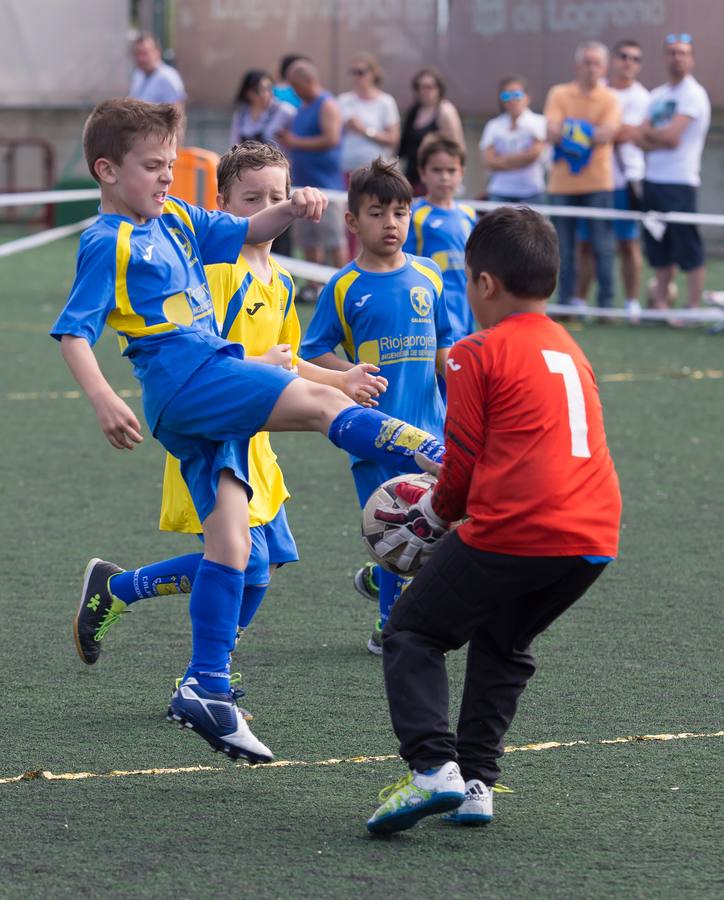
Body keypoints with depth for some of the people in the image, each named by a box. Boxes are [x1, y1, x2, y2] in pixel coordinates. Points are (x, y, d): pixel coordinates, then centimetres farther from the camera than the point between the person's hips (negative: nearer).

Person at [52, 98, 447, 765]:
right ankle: (447, 460, -26)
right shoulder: (108, 243, -6)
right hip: (185, 379, -9)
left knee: (230, 540, 3)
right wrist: (103, 399, -28)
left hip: (213, 396, 9)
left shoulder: (176, 218, 18)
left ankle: (207, 686, 4)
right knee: (320, 402, -21)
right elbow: (72, 332, -12)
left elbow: (246, 234, 25)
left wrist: (290, 210, 3)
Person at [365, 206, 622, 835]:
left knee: (412, 636, 9)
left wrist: (432, 518, 18)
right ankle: (476, 783, 18)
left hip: (512, 533, -7)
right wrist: (442, 502, 29)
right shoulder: (571, 351, 21)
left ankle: (432, 769, -9)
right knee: (502, 646, 28)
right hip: (594, 539, 7)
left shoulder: (478, 353, -1)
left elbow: (463, 466, -1)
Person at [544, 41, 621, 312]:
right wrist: (589, 134, -13)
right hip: (562, 181, 1)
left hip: (598, 181, -1)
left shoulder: (609, 98, 4)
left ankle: (606, 301, 3)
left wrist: (568, 132, -13)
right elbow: (552, 131, -6)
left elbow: (607, 133, -11)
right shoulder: (559, 94, 6)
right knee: (564, 247, 2)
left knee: (602, 246, -2)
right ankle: (566, 301, 9)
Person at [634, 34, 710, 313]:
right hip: (653, 180, 7)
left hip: (679, 182, -7)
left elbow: (671, 135, -17)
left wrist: (649, 133, -1)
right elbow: (641, 138, 7)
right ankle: (661, 304, 15)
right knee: (658, 249, 9)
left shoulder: (693, 94, -6)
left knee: (688, 251, -7)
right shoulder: (657, 95, 17)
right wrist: (661, 141, -11)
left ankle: (693, 309, -5)